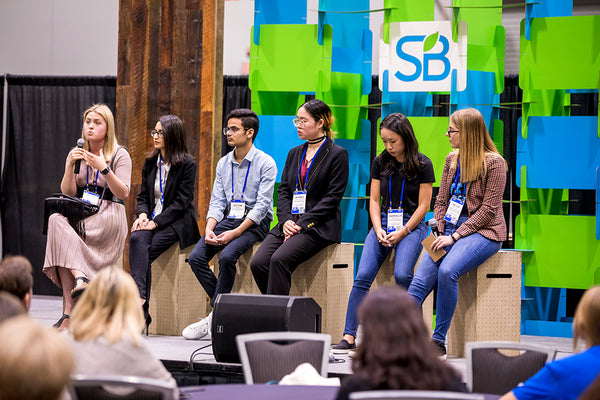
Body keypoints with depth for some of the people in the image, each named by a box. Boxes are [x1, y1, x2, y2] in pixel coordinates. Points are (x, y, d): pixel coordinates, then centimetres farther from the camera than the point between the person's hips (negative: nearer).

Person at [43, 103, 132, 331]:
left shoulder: (120, 155, 4)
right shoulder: (76, 154, 17)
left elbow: (123, 194, -6)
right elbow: (68, 192, 7)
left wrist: (103, 168, -16)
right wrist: (70, 166, -8)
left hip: (109, 216, -4)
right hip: (80, 214, 4)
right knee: (57, 220, -32)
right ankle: (79, 277, -37)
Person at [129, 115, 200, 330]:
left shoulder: (187, 164, -4)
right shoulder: (150, 163, 15)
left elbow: (181, 202, -10)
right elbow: (143, 196, 17)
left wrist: (156, 222, -19)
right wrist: (143, 214, -6)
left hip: (177, 223, -4)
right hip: (153, 219, 4)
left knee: (144, 251, -29)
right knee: (137, 239, -30)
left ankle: (139, 305, -34)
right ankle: (139, 298, -44)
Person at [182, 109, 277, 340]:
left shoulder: (265, 163, -6)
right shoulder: (223, 164, 13)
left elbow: (262, 205, -13)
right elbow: (217, 201, 10)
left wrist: (235, 233, -22)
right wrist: (209, 228, -11)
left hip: (254, 223, -6)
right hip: (227, 219, 6)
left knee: (227, 256, -32)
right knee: (196, 257, -17)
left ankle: (215, 316, -20)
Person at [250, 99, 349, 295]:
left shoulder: (337, 154, -1)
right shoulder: (294, 153, 20)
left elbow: (332, 197, -8)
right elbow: (283, 190, 15)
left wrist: (302, 224, -15)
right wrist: (285, 220, -5)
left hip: (318, 226, -6)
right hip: (290, 225, 6)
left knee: (279, 260, -30)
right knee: (258, 263, -18)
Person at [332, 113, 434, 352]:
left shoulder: (422, 165, -3)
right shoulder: (380, 162, 9)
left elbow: (423, 205, -3)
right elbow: (374, 200, 11)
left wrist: (402, 232, -12)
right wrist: (378, 230, -5)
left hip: (412, 225, -3)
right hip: (384, 222, 4)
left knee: (402, 274, -29)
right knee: (363, 276, -16)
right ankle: (349, 337, -18)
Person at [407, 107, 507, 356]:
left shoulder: (493, 162, -7)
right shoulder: (452, 159, 14)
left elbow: (489, 209, -12)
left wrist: (454, 236, -17)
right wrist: (440, 232, -2)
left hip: (482, 232, -6)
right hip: (450, 229, 6)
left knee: (447, 271, -32)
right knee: (420, 280, -16)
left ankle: (439, 341, -23)